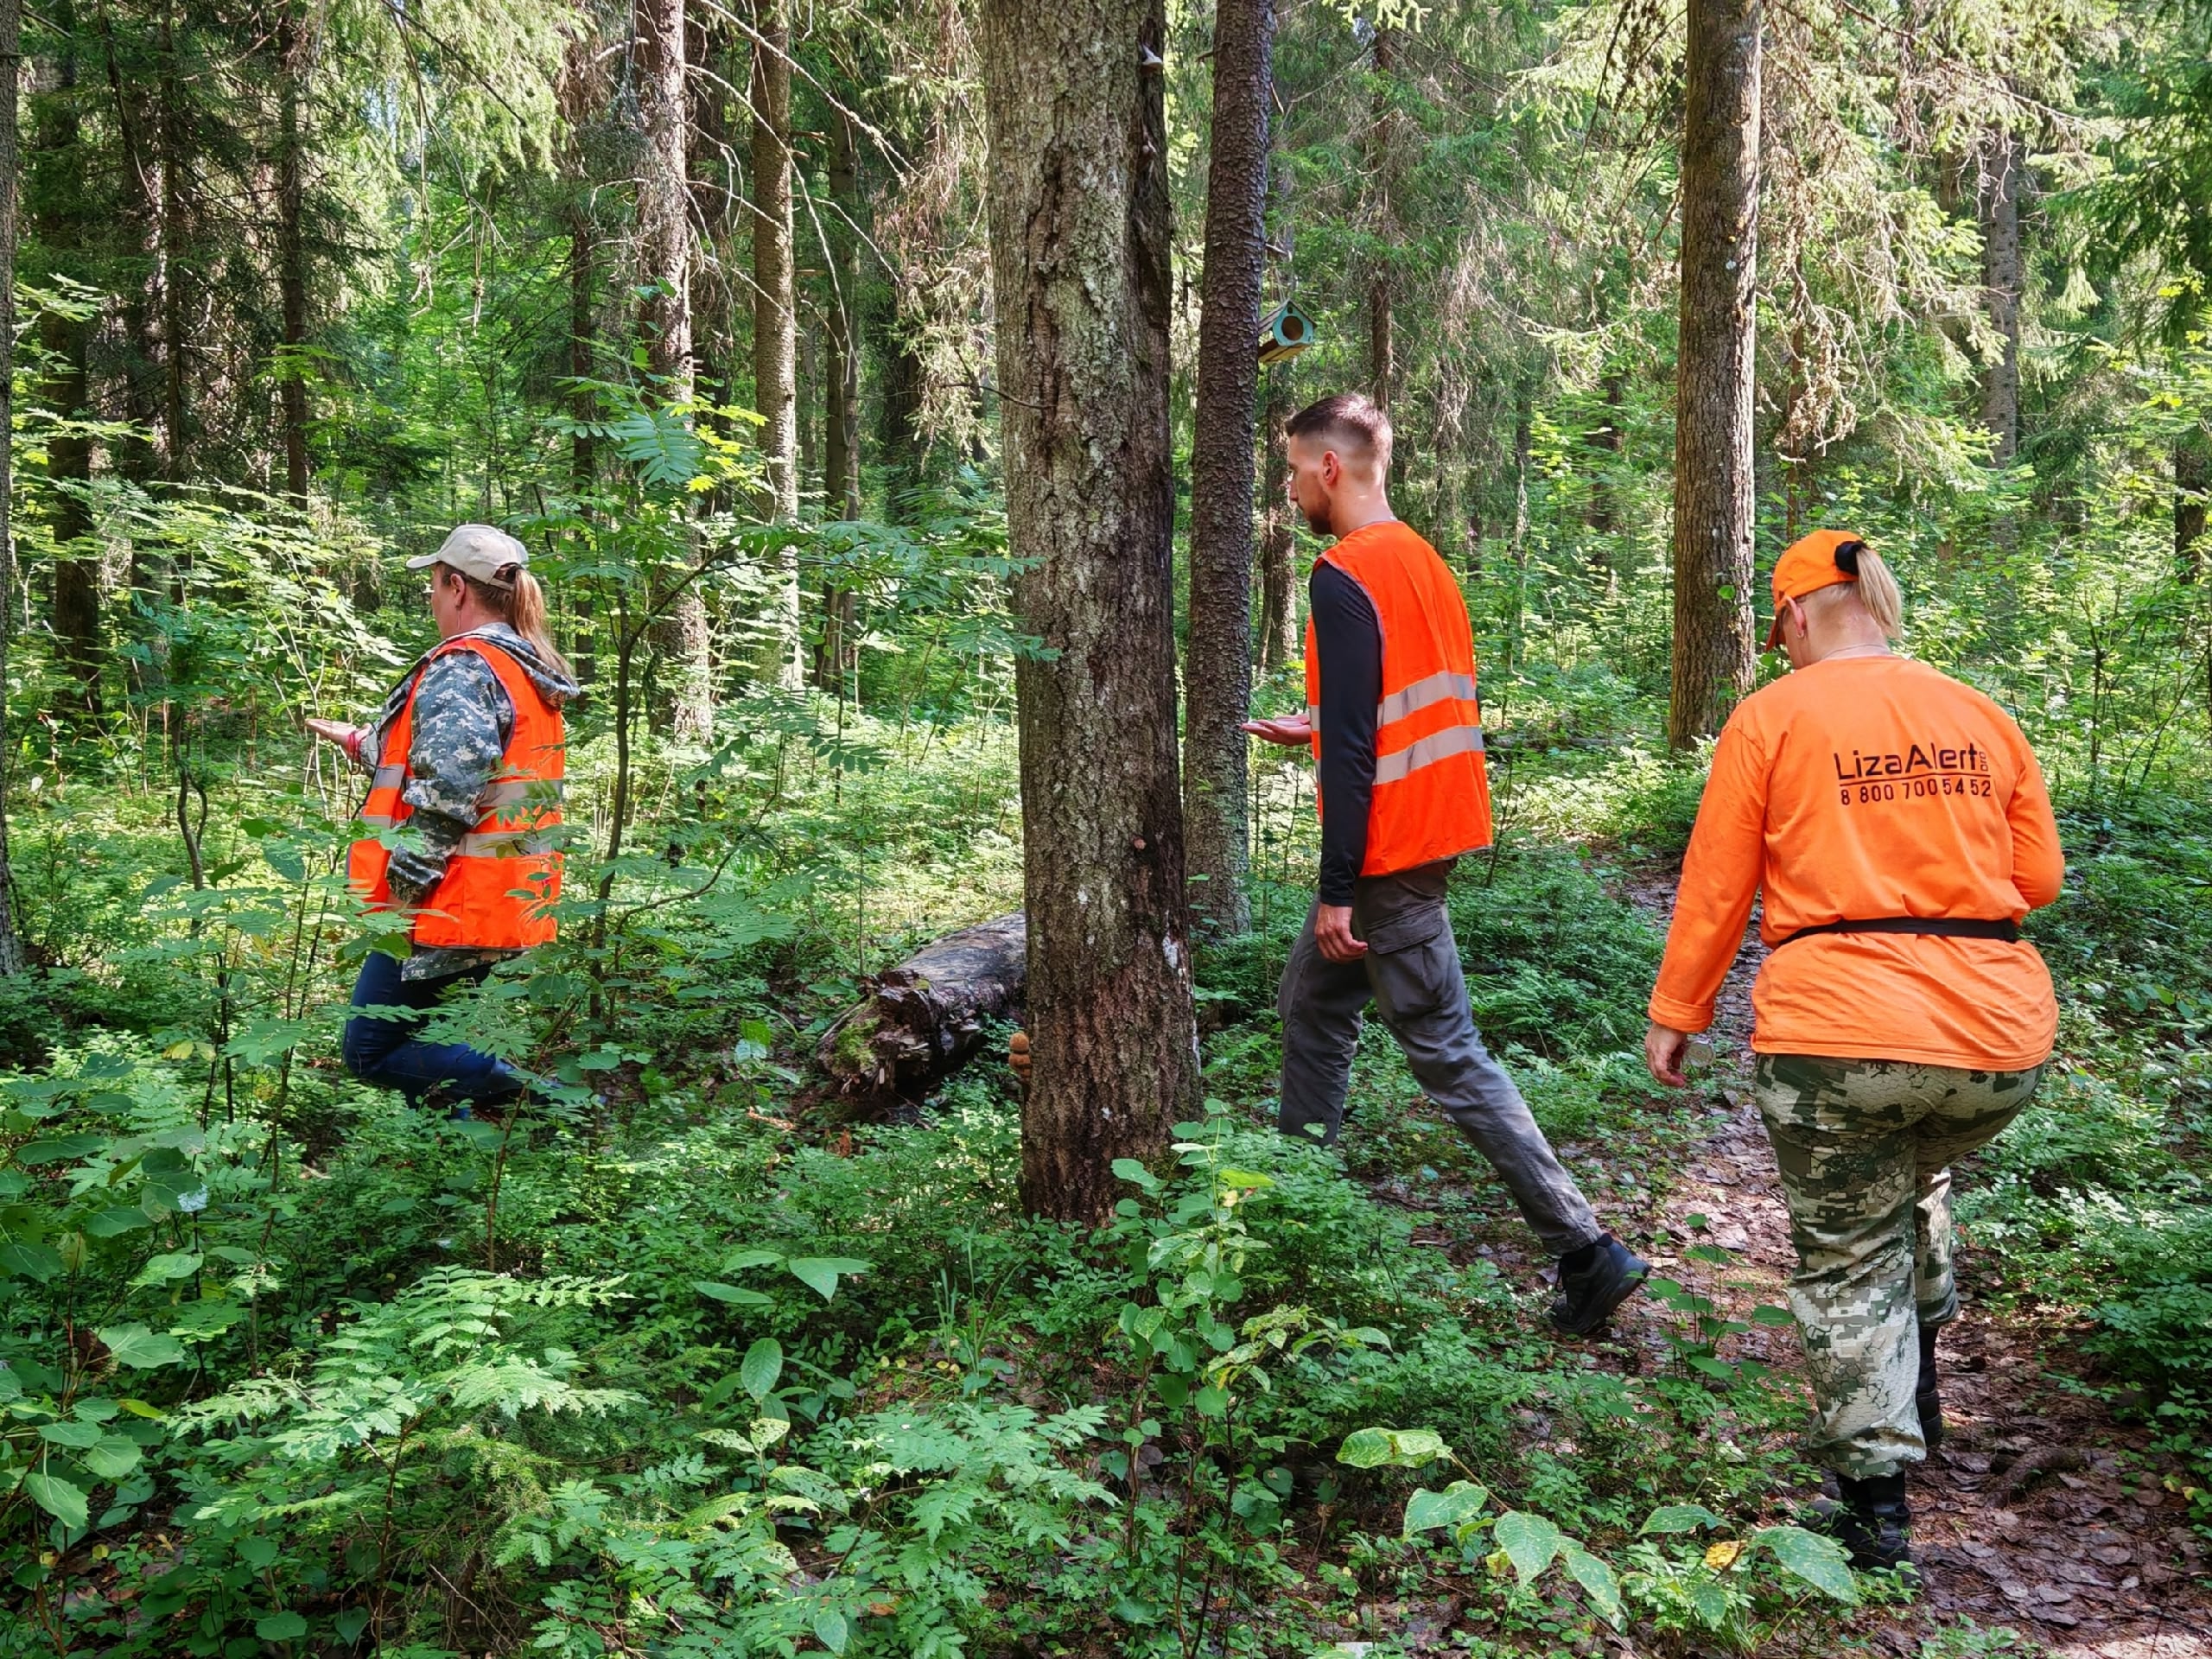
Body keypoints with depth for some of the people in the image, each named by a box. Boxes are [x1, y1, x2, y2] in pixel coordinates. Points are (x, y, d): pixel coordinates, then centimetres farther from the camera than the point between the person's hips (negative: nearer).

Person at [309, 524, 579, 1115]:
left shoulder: (461, 668, -15)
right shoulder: (530, 673, 15)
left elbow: (447, 787, -25)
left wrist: (402, 884, -18)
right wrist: (359, 742, 37)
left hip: (450, 909, -10)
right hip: (510, 909, 10)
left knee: (372, 1052, -4)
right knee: (425, 1049, 18)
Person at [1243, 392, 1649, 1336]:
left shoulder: (1344, 578, -16)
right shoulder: (1423, 561, 12)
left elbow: (1352, 749, -21)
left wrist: (1338, 891, -19)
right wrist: (1316, 729, 30)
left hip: (1388, 852, -10)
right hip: (1438, 826, 10)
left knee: (1446, 1056, -6)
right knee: (1311, 1004, 22)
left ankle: (1586, 1251, -5)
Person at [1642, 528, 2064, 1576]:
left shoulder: (1773, 716, -2)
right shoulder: (1982, 717, 9)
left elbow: (1714, 886, -2)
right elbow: (2039, 878, 12)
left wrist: (1675, 1013, 7)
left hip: (1837, 1035, -5)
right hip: (2000, 1039, 5)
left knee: (1847, 1258, 10)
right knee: (1919, 1177, 34)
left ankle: (1877, 1505, 14)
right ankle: (1916, 1381, 42)